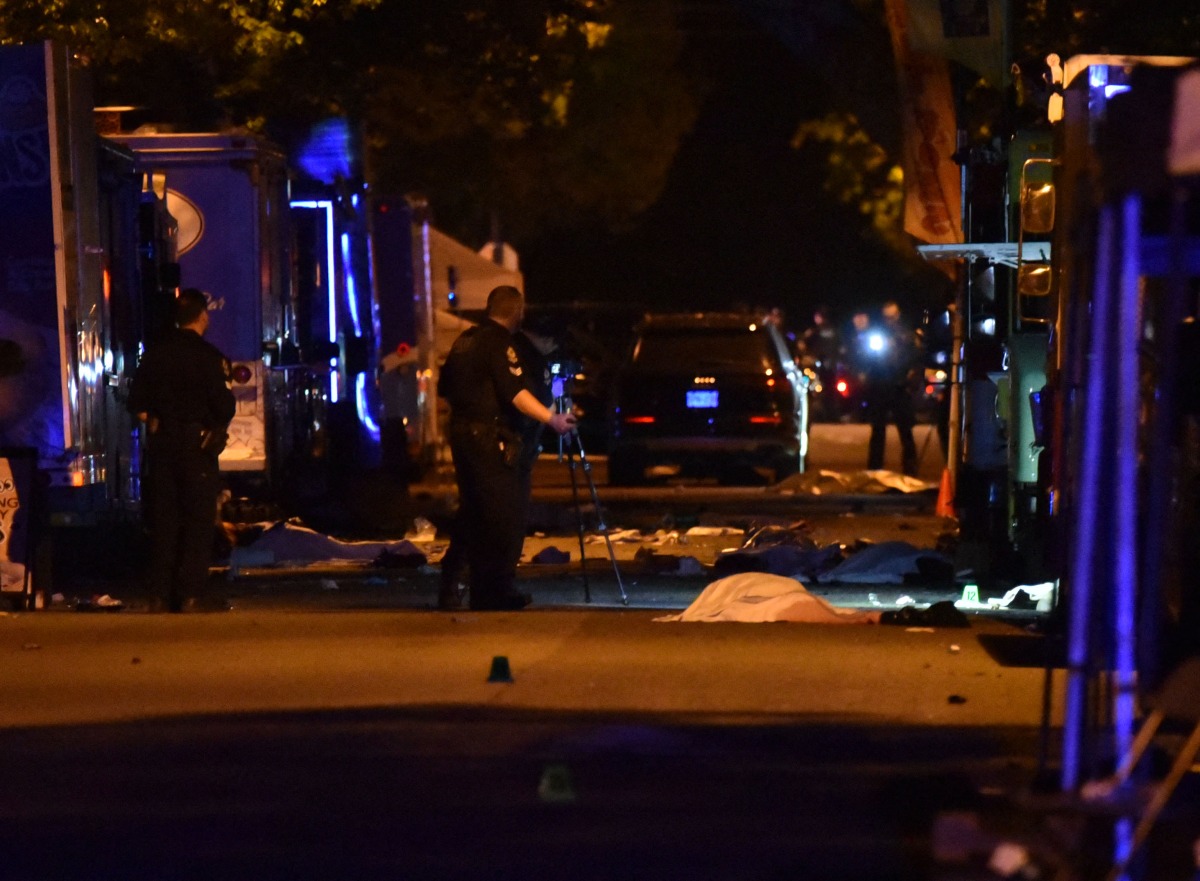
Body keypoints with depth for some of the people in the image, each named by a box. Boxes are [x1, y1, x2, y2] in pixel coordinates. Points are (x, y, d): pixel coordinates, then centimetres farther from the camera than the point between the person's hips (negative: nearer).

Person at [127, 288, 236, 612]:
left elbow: (137, 403, 5)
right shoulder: (208, 356, -12)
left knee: (164, 518, 10)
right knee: (199, 519, 2)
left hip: (162, 443, 5)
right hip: (198, 445, -5)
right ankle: (192, 592, -2)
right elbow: (224, 408, -13)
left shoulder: (156, 352, 4)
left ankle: (160, 593, 10)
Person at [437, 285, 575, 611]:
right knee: (507, 513, -5)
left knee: (473, 511, 16)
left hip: (462, 434, 9)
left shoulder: (465, 340, 15)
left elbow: (445, 388, 22)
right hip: (490, 438, -9)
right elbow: (515, 392, -22)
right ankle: (498, 590, -7)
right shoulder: (499, 343, -12)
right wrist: (552, 419, -25)